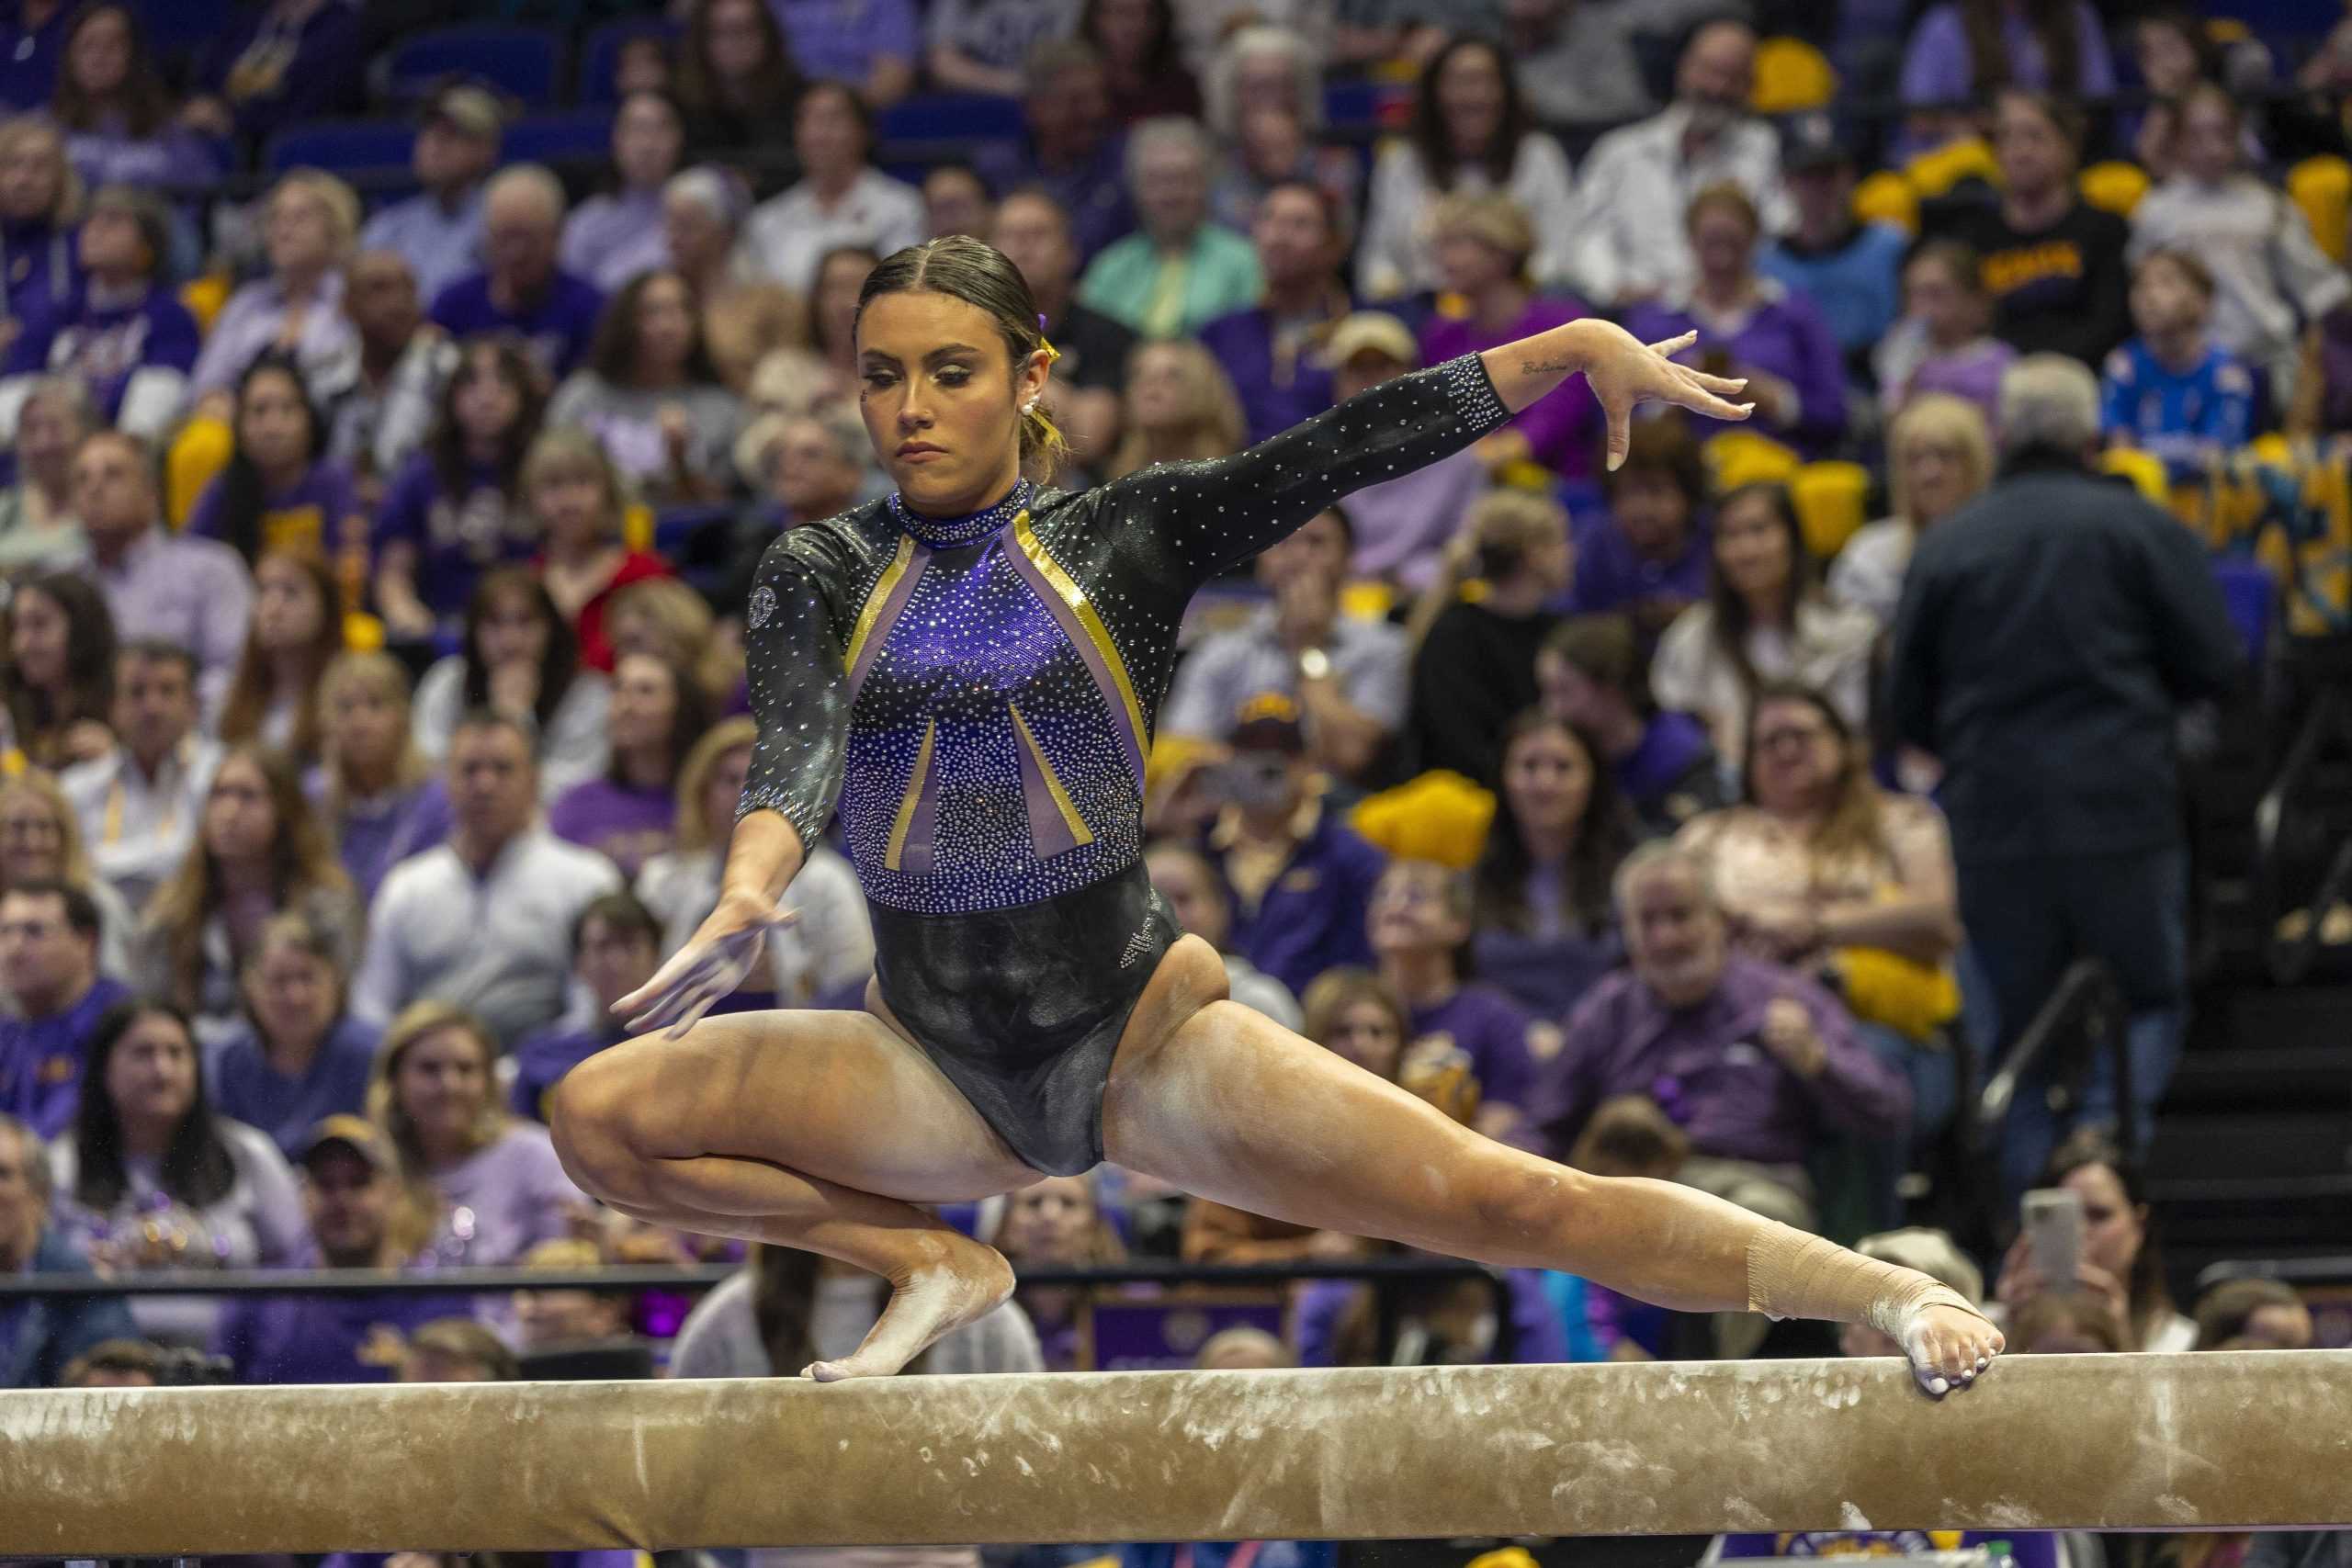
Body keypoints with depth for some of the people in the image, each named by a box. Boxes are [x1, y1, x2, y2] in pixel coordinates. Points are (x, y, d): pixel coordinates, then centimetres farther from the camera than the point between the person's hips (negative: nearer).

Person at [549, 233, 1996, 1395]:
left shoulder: (1124, 538, 0)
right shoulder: (825, 575, 1)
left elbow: (1354, 445, -8)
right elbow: (797, 748, -18)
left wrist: (1575, 348, -17)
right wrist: (750, 901, -39)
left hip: (1137, 1038, -2)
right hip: (933, 1067, 2)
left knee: (1498, 1199, -16)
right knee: (602, 1113, -18)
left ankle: (1884, 1291, -15)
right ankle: (932, 1265, -1)